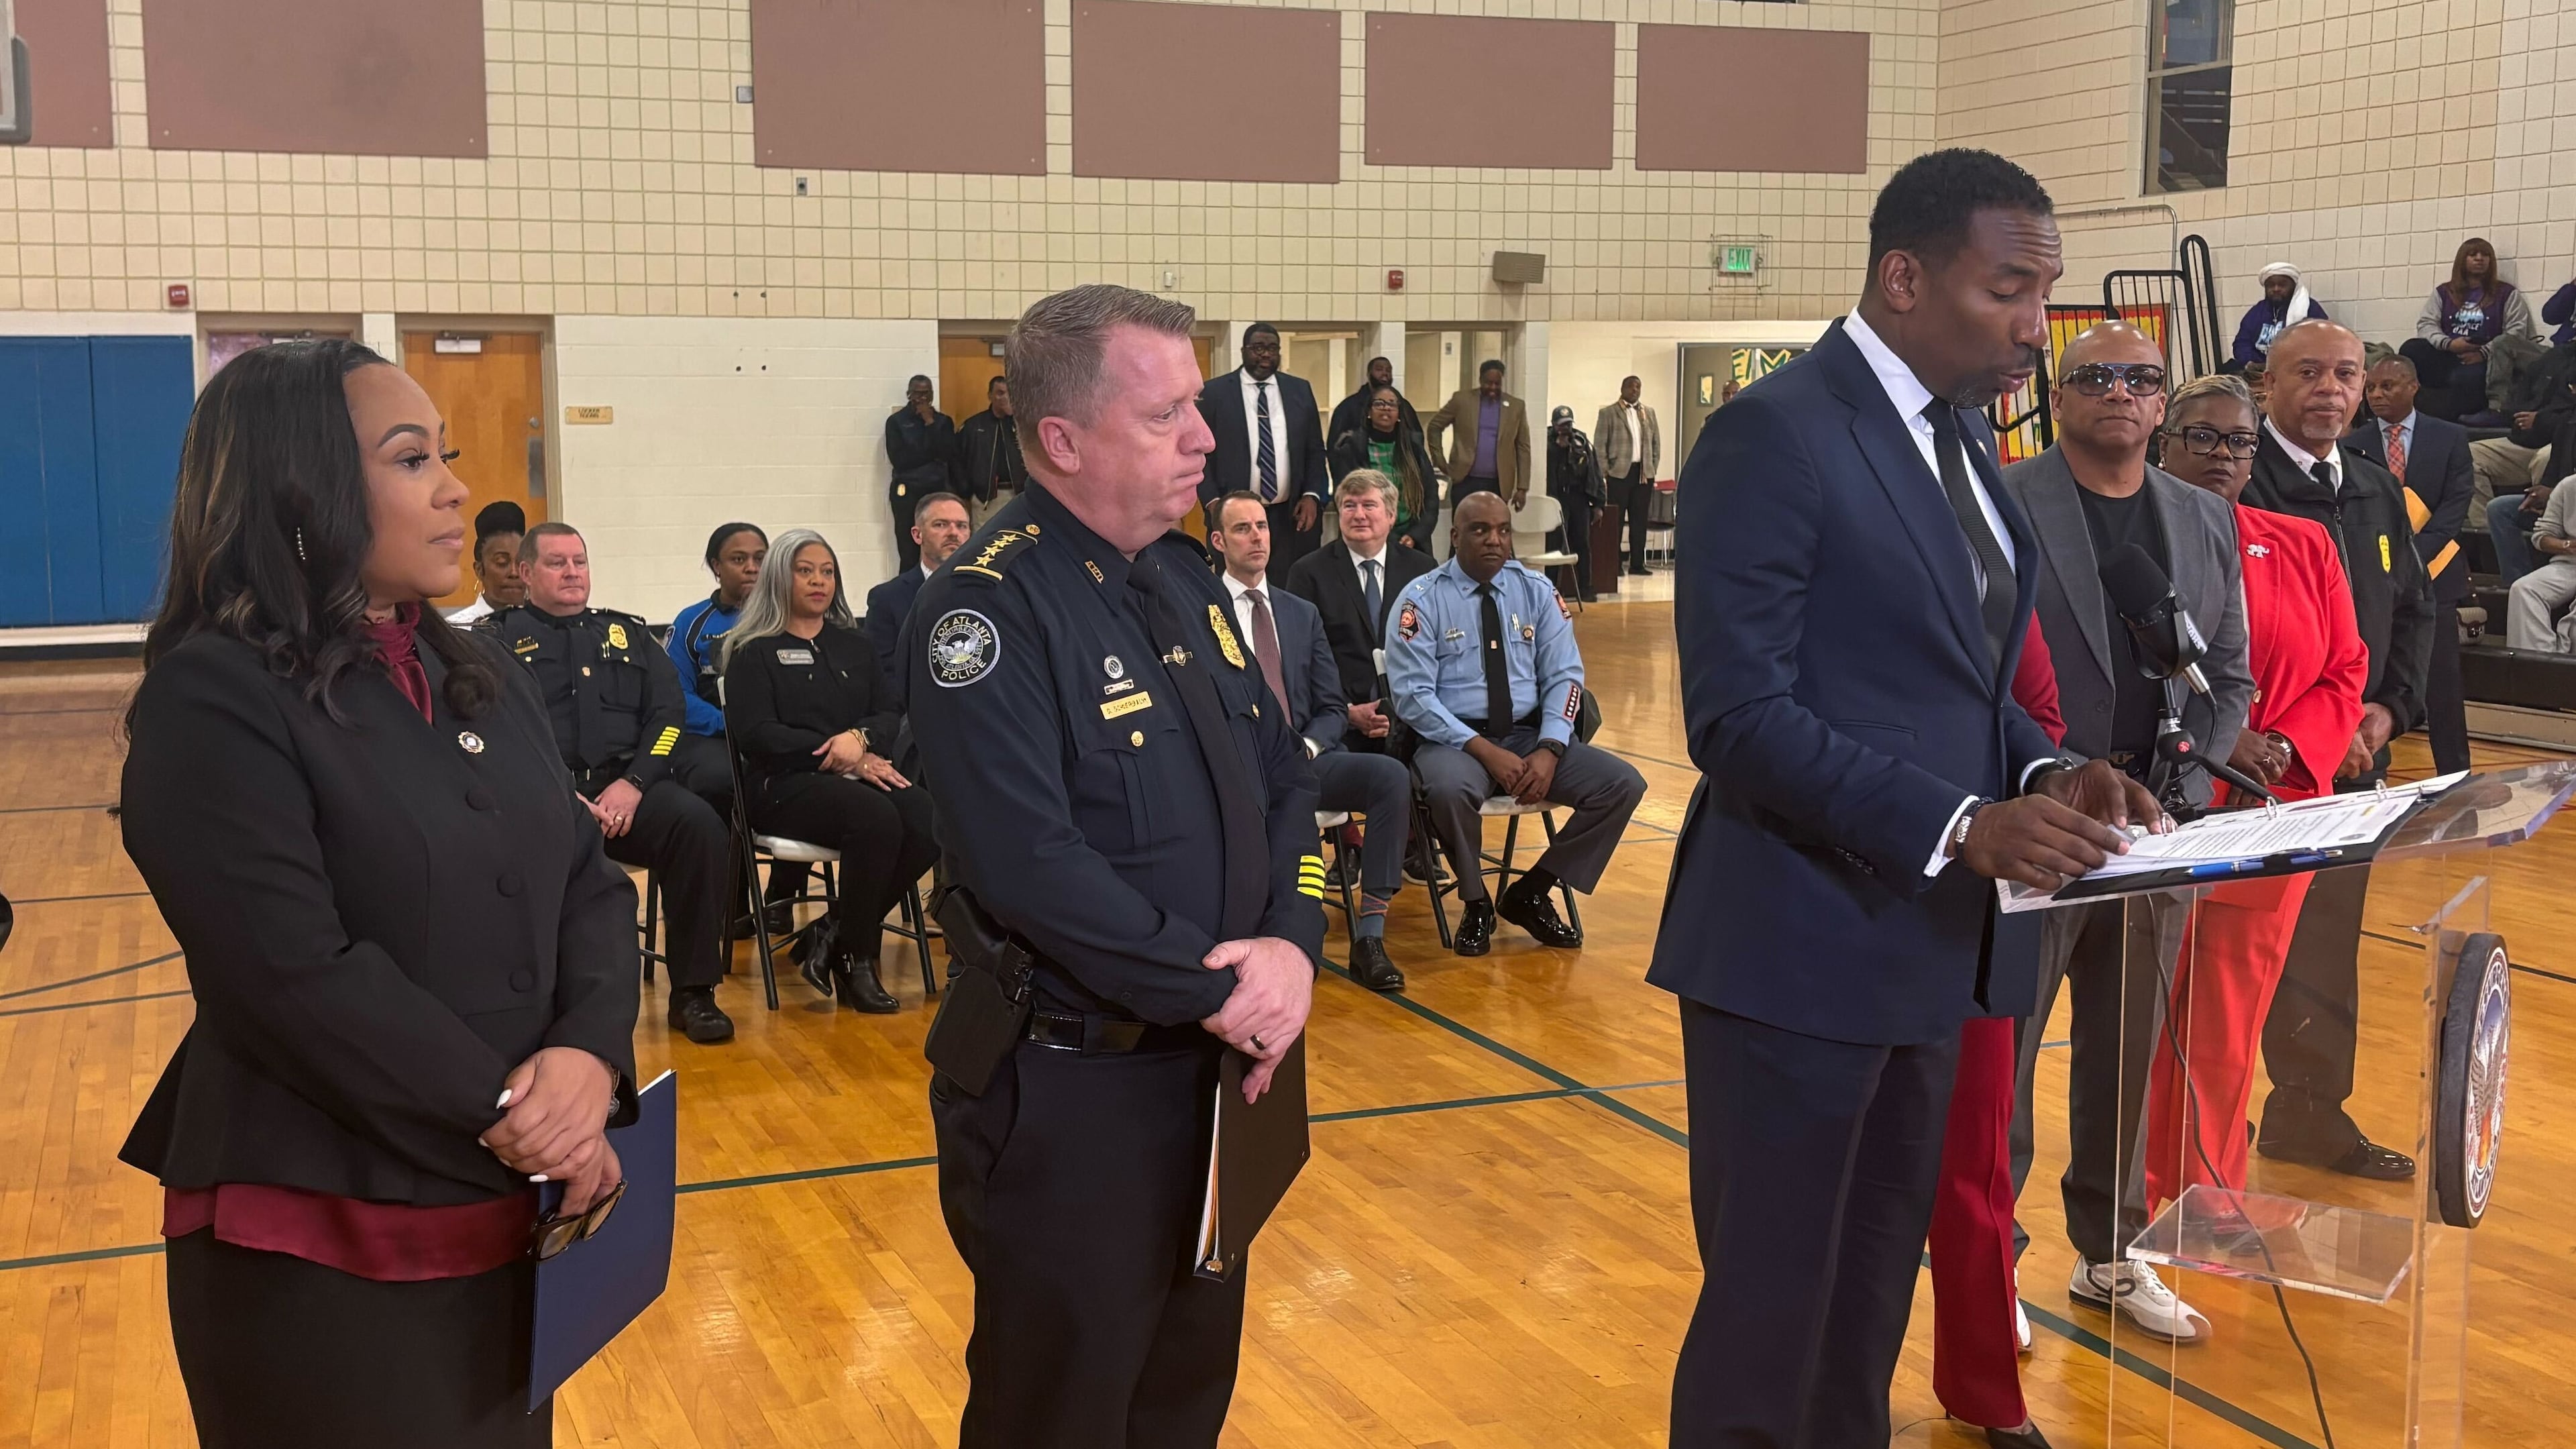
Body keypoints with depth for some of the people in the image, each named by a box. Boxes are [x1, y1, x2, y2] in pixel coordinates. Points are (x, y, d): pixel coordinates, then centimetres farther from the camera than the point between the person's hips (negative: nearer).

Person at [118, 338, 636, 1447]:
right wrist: (510, 1117, -18)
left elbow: (589, 883, 4)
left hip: (508, 1216, 7)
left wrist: (589, 1056, -15)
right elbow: (299, 978, -22)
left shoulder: (475, 677, 10)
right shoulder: (212, 703, -13)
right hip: (319, 1245, -7)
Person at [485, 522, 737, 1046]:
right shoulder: (497, 638, 12)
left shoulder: (629, 633, 23)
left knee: (701, 824, -28)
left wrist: (633, 783, -7)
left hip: (627, 784, 3)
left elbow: (667, 714, 12)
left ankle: (693, 992, -18)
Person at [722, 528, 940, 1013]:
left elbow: (889, 714, 13)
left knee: (929, 824, -28)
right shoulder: (755, 652, 7)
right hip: (784, 786, -5)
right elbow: (756, 733, -6)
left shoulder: (854, 645, 23)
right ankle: (855, 960, -18)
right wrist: (838, 756, -12)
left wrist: (860, 739, -12)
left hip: (859, 773, 5)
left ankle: (833, 934, -14)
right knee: (876, 819, -35)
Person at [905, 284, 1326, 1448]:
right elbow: (1033, 866, -26)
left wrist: (1291, 943, -9)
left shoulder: (1184, 576, 8)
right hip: (1070, 1094, -7)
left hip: (1219, 1065, 8)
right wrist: (1217, 990, -19)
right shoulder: (986, 608, -18)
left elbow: (1281, 775, 9)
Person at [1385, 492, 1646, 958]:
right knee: (1449, 789, -39)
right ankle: (1476, 905, -9)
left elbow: (1564, 675, 5)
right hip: (1454, 739, -4)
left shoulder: (1537, 591, 8)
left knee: (1624, 784, -16)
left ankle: (1530, 895, -1)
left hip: (1530, 734, 4)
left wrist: (1549, 750, -14)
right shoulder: (1422, 600, -4)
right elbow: (1412, 696, -11)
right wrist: (1486, 752, -20)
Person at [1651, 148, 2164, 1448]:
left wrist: (2046, 773, -2)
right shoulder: (1775, 435, -15)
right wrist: (1962, 827, -26)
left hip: (1930, 939, 8)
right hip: (1804, 949, -8)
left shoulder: (1960, 436, 12)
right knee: (1768, 1316, 3)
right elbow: (1740, 719, -20)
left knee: (1872, 1300, 18)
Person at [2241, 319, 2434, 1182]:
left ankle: (2312, 1111, 23)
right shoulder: (2235, 488, -11)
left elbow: (2413, 610, 18)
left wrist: (2388, 708, 1)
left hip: (2353, 755, 7)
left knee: (2326, 944, 12)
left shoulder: (2376, 492, 14)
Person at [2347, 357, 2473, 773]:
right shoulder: (2353, 445, 6)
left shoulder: (2450, 438, 5)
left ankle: (2455, 777, 9)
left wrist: (2415, 555, -15)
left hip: (2432, 572, 0)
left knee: (2441, 678, 0)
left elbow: (2456, 504, -2)